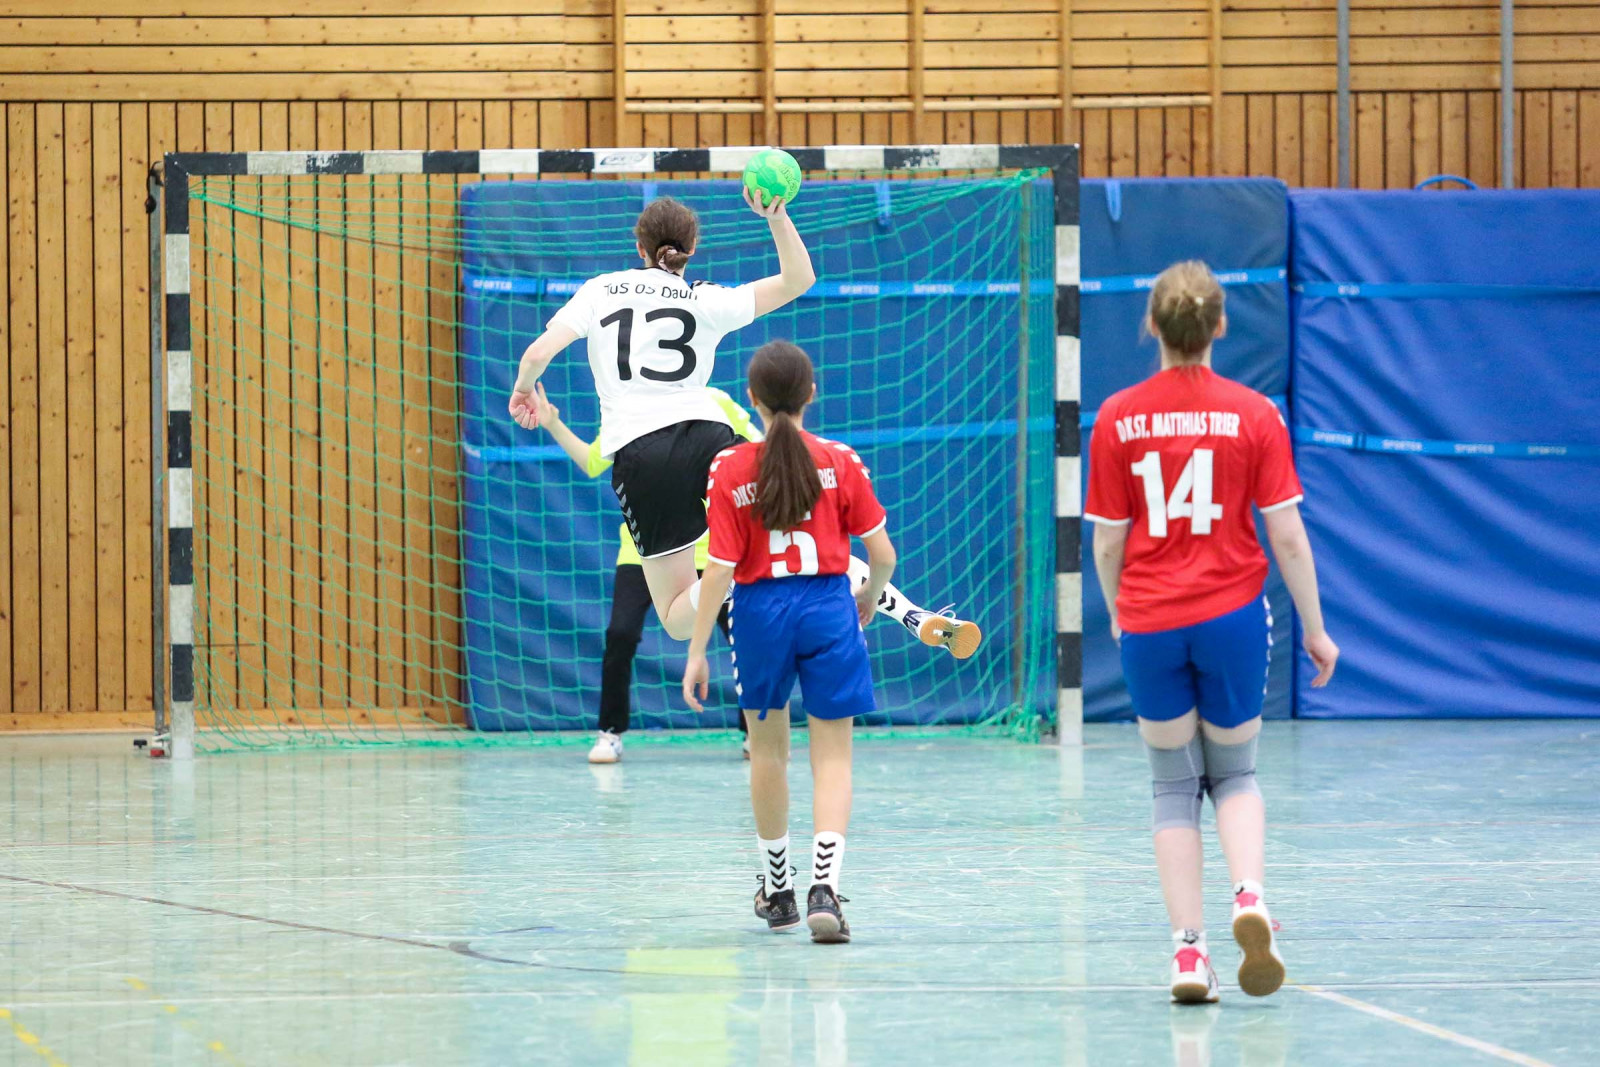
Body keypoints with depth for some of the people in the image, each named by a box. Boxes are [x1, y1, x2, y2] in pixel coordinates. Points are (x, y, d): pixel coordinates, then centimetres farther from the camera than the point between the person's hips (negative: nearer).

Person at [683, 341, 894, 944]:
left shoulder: (730, 470, -6)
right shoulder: (839, 463, -3)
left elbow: (719, 570, -9)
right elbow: (882, 554, -2)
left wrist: (697, 651, -3)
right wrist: (869, 596, 20)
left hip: (761, 611, 0)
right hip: (829, 610, 0)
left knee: (767, 751, 19)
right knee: (832, 756, 2)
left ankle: (777, 892, 29)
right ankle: (824, 888, -17)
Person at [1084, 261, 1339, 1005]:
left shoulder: (1117, 419, -3)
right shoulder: (1253, 415, -5)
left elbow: (1108, 540, 1)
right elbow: (1285, 534, -4)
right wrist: (1314, 629, 5)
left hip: (1149, 625, 0)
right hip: (1230, 614, 0)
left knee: (1175, 786, 13)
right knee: (1234, 775, 17)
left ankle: (1187, 950, 3)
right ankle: (1248, 895, -11)